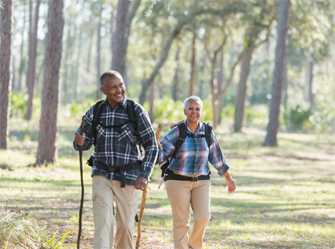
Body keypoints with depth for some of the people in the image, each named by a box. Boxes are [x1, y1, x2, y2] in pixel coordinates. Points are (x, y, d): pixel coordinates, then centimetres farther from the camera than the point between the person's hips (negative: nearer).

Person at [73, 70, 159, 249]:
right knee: (103, 223, -13)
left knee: (125, 226, 8)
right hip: (102, 176, 1)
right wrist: (79, 142, -14)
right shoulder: (94, 112, 0)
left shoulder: (136, 111, -6)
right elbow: (84, 143, 11)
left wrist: (144, 175, -14)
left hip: (128, 179, -1)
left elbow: (151, 146, -2)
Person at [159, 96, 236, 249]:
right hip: (178, 180, -3)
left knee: (203, 217, -9)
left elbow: (217, 157, 11)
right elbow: (161, 152, -12)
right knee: (181, 221, -3)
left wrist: (228, 179, 15)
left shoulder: (207, 132, 1)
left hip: (201, 181, 3)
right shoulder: (177, 131, -9)